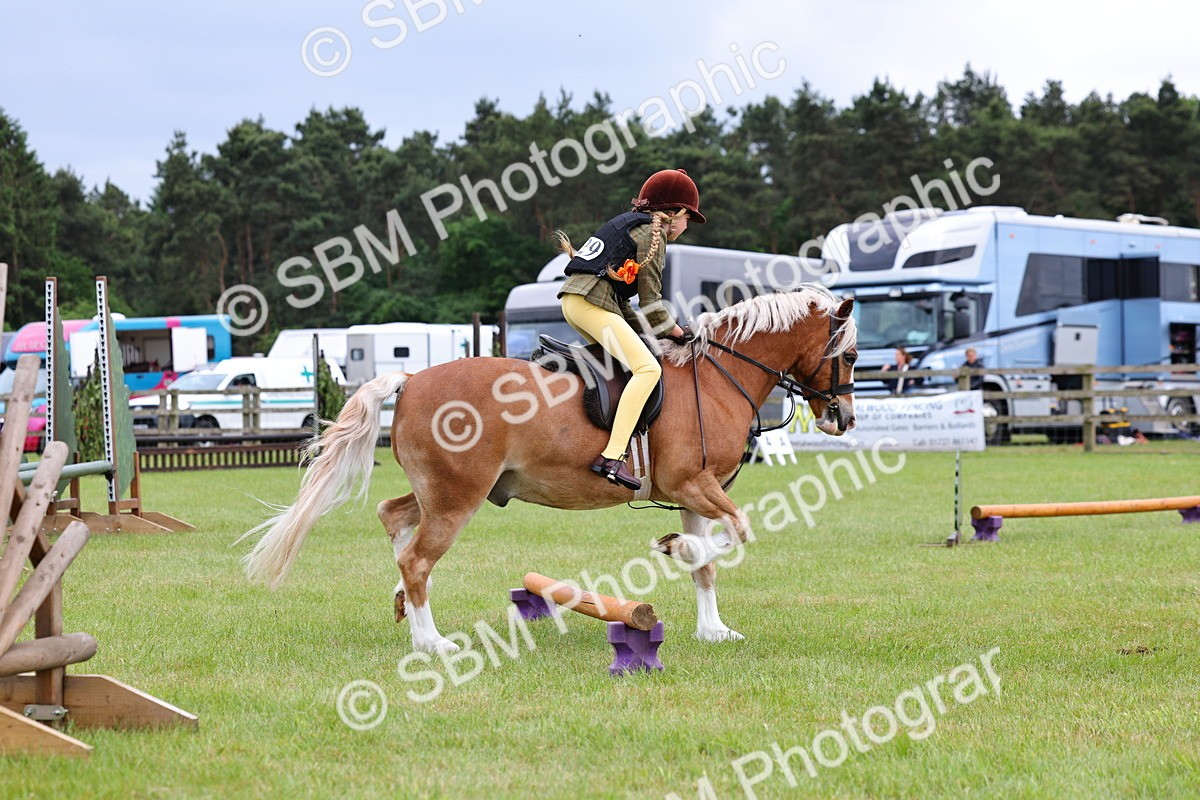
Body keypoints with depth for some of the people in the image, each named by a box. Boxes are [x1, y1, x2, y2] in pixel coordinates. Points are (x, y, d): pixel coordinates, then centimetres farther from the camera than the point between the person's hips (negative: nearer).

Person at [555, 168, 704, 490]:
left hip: (573, 297, 10)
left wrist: (652, 330, 19)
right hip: (593, 303, -10)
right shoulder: (653, 232, 0)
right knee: (648, 368, -20)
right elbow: (650, 301, -5)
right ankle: (612, 457, -33)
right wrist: (675, 331, 9)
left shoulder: (628, 223, 28)